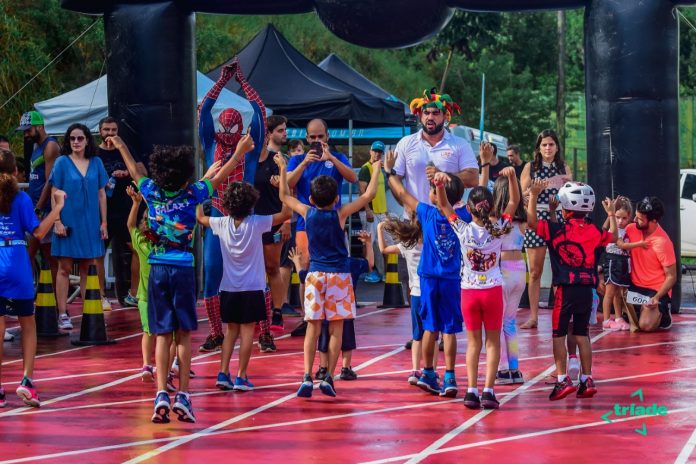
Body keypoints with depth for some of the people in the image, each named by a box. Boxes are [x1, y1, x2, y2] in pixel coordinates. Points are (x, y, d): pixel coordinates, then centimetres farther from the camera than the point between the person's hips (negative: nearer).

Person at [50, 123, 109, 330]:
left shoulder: (96, 163, 6)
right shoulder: (62, 162, -1)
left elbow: (101, 194, 9)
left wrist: (104, 222, 5)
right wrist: (57, 222, -10)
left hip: (90, 224, 3)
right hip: (68, 222, -3)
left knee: (88, 269, 7)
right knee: (64, 268, -1)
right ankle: (63, 314, 0)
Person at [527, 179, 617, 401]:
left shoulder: (557, 229, -9)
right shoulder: (593, 231, 5)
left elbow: (531, 222, -10)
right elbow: (613, 237, 24)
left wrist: (534, 196, -5)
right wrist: (611, 215, 38)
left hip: (566, 289, -5)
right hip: (587, 289, 5)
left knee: (559, 335, 3)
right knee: (582, 334, 13)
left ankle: (562, 379, -3)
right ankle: (587, 380, 14)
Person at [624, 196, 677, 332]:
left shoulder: (663, 242, -23)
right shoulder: (632, 229, -5)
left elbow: (671, 277, -18)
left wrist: (657, 297, -30)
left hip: (656, 290, -7)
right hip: (635, 285, 7)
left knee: (646, 325, -28)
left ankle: (661, 312, 10)